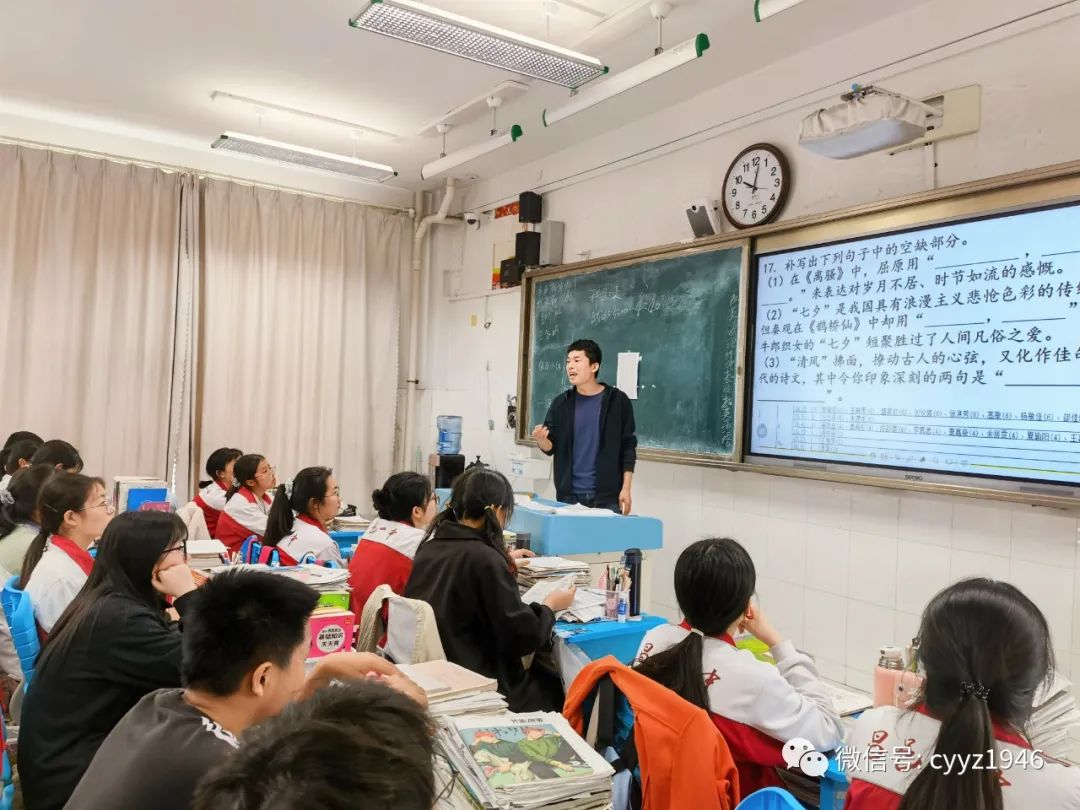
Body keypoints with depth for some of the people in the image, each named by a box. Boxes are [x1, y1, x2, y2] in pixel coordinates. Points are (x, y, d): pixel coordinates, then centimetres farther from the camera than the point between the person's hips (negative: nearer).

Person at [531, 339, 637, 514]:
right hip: (569, 496, 2)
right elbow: (551, 447, 6)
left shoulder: (617, 401, -3)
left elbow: (628, 447, -1)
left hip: (606, 497, -2)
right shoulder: (562, 403, 4)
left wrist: (626, 488, -6)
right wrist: (541, 439, -16)